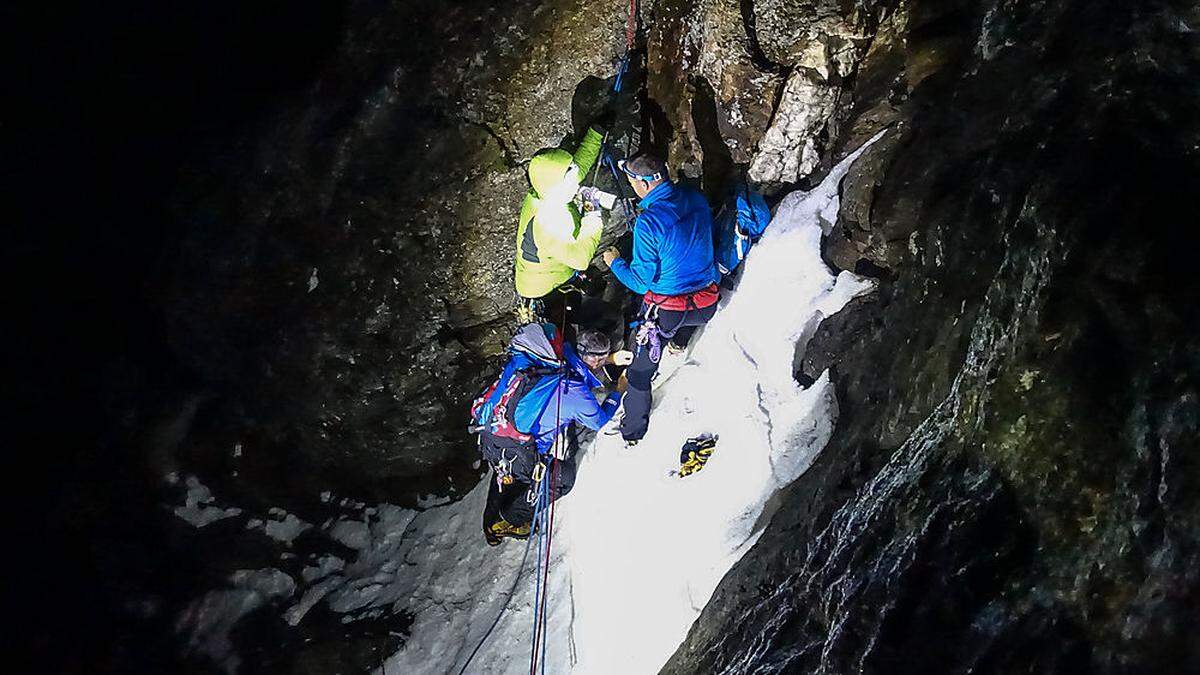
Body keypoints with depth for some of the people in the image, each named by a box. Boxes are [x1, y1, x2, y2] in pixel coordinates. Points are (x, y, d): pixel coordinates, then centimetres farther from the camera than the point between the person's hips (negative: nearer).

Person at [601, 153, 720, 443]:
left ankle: (632, 433, 28)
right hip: (707, 305, 5)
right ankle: (680, 342, 68)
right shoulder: (696, 199, -6)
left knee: (640, 371, 15)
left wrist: (615, 262, 2)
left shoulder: (649, 222, -25)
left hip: (664, 310, -5)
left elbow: (640, 282, -16)